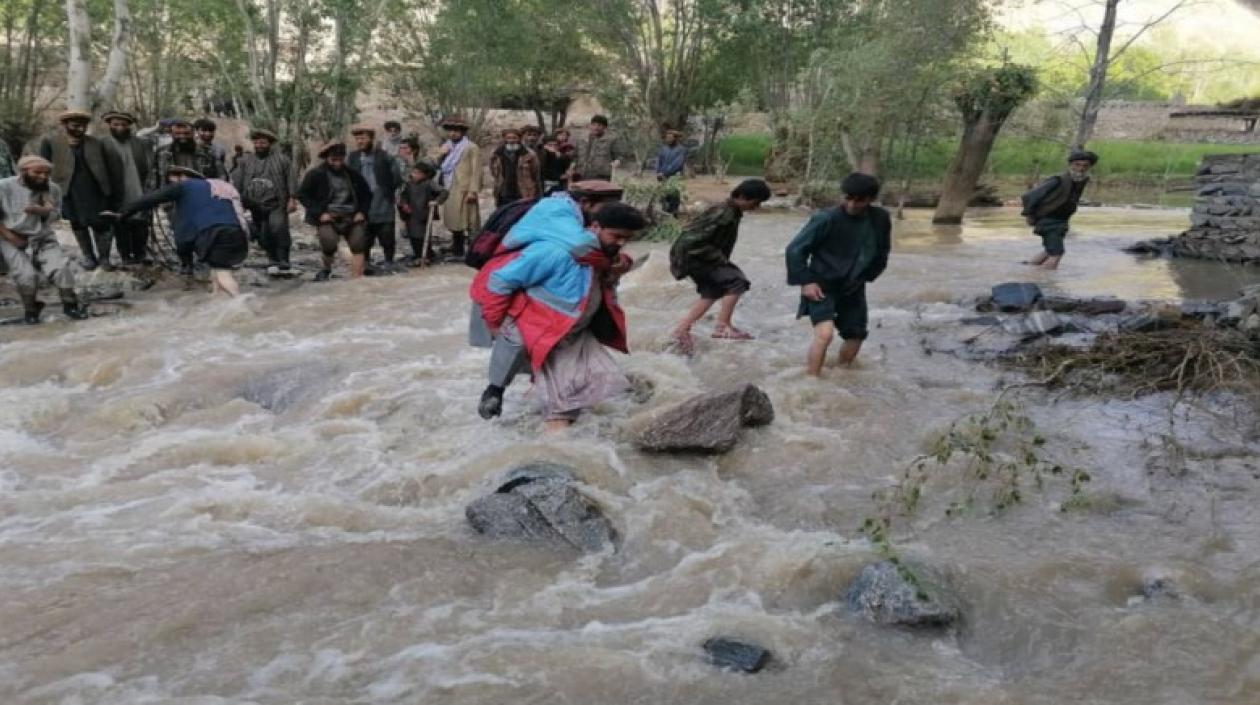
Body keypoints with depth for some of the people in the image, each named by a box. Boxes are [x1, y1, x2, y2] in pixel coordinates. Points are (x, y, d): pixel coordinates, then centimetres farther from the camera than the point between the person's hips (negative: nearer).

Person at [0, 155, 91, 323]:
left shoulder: (52, 189, -2)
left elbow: (55, 215, 3)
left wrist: (43, 211, -20)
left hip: (43, 238, 3)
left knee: (61, 267, -16)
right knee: (26, 275, -18)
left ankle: (70, 304, 5)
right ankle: (31, 309, 9)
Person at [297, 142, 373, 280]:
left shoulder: (352, 174, 11)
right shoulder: (315, 174, 0)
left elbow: (367, 193, 21)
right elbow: (302, 195, -2)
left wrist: (362, 212, 5)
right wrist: (319, 213, -11)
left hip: (351, 217, 4)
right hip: (328, 217, -3)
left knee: (359, 247, -9)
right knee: (329, 244, -21)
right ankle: (326, 269, 9)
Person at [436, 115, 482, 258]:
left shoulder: (471, 148, -1)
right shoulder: (446, 147, 21)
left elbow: (476, 171, -8)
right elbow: (436, 166, 17)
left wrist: (473, 191, -17)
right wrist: (440, 155, -1)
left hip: (464, 192, -7)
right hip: (448, 192, 7)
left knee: (470, 223, -10)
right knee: (454, 223, 10)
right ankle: (457, 251, 17)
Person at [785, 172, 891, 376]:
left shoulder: (880, 220, -6)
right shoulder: (826, 219, -20)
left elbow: (881, 254, 15)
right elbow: (795, 249, -11)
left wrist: (865, 277, 10)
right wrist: (805, 281, -14)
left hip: (852, 288, 6)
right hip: (822, 286, -5)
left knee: (855, 337, 12)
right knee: (825, 333, -26)